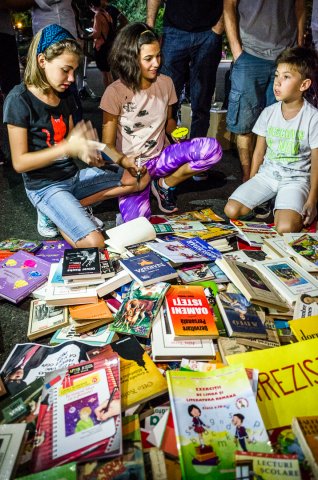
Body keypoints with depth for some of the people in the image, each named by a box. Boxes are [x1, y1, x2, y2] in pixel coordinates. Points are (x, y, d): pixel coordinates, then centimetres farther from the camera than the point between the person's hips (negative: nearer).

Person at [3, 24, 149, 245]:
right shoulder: (19, 100, -15)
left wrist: (88, 153, -11)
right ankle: (52, 213, 4)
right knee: (94, 243, -26)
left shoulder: (64, 97, 7)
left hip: (74, 175, 8)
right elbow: (19, 162, -18)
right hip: (44, 186, -8)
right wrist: (68, 147, -27)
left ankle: (66, 210, 0)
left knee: (140, 178, 5)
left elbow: (68, 141, 11)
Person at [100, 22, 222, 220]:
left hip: (161, 158, 4)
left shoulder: (165, 83, 0)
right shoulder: (115, 92, -11)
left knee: (212, 148, -21)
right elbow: (108, 146, -7)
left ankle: (165, 184, -1)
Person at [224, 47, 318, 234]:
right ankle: (268, 202, 8)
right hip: (266, 174, 4)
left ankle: (299, 210, 5)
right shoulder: (268, 113, 1)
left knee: (285, 229, -28)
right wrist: (251, 188, 5)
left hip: (296, 179, -4)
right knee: (231, 210, -15)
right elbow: (259, 152, 8)